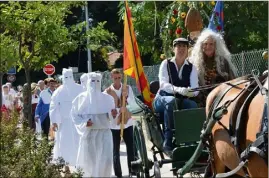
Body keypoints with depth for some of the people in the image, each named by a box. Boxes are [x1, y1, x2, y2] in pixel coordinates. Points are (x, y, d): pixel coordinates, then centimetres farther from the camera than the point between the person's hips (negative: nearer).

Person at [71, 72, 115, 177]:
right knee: (89, 159, 3)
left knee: (105, 159, -9)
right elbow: (74, 115, 3)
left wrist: (112, 114, -12)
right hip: (88, 133, -1)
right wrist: (84, 123, -13)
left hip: (104, 133, 1)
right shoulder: (81, 98, 2)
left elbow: (112, 116, 11)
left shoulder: (107, 98, 6)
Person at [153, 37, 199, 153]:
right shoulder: (166, 64, -1)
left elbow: (195, 89, -8)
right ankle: (167, 141, -40)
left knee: (193, 105, -32)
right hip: (162, 99, -2)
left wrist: (189, 92, -34)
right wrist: (178, 89, -38)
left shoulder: (191, 68, 5)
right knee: (171, 101, -38)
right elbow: (163, 84, -17)